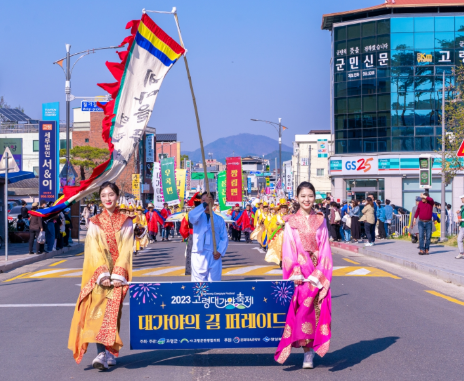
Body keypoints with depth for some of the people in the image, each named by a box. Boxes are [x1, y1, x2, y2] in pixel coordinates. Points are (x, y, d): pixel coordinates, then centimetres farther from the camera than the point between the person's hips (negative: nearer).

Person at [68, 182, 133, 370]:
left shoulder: (125, 222, 8)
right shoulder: (95, 222, 10)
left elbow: (126, 249, 0)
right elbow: (94, 250, -1)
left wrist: (117, 275, -13)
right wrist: (103, 275, -14)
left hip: (119, 273, 0)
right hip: (98, 273, 1)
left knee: (111, 310, -12)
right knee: (98, 309, -14)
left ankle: (105, 353, -10)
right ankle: (105, 353, -19)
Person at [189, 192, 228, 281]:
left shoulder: (219, 219, 12)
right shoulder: (198, 216, 8)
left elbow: (224, 238, 8)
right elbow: (191, 216, -18)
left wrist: (220, 252, -9)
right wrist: (204, 204, -28)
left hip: (214, 256, 1)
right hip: (199, 255, -1)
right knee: (198, 282, -5)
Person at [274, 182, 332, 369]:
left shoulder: (320, 221, 7)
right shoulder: (291, 222, 1)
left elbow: (325, 249, 2)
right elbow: (288, 250, -3)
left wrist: (318, 274, -9)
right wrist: (295, 274, -13)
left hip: (318, 274, 1)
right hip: (299, 274, -1)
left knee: (317, 311, -1)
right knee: (301, 310, -3)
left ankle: (311, 349, 9)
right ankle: (308, 351, 4)